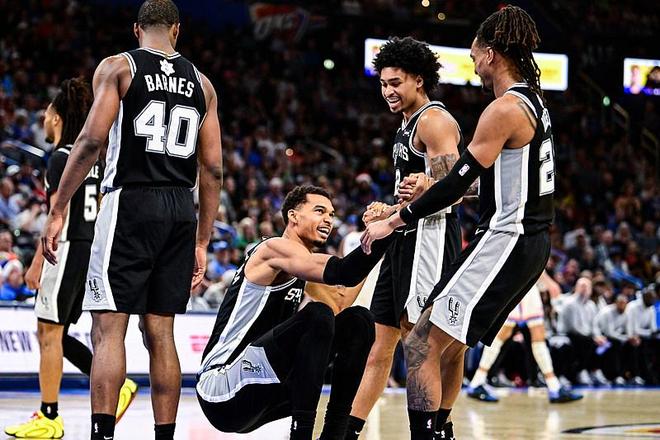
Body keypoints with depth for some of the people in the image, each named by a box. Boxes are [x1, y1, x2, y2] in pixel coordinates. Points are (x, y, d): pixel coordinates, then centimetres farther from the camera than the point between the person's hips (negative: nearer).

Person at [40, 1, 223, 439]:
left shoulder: (117, 67, 1)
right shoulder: (202, 83, 14)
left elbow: (92, 139, -11)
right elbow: (213, 169, 11)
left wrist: (58, 211, -9)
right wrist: (202, 242, 16)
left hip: (130, 202, -4)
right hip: (181, 208, 4)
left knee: (109, 328, -6)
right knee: (161, 333, 9)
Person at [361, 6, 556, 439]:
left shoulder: (504, 109, -16)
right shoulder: (534, 102, 14)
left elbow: (457, 183, -18)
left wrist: (393, 221, -10)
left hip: (505, 242, -10)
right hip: (531, 242, 10)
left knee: (423, 345, -11)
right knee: (448, 345, 23)